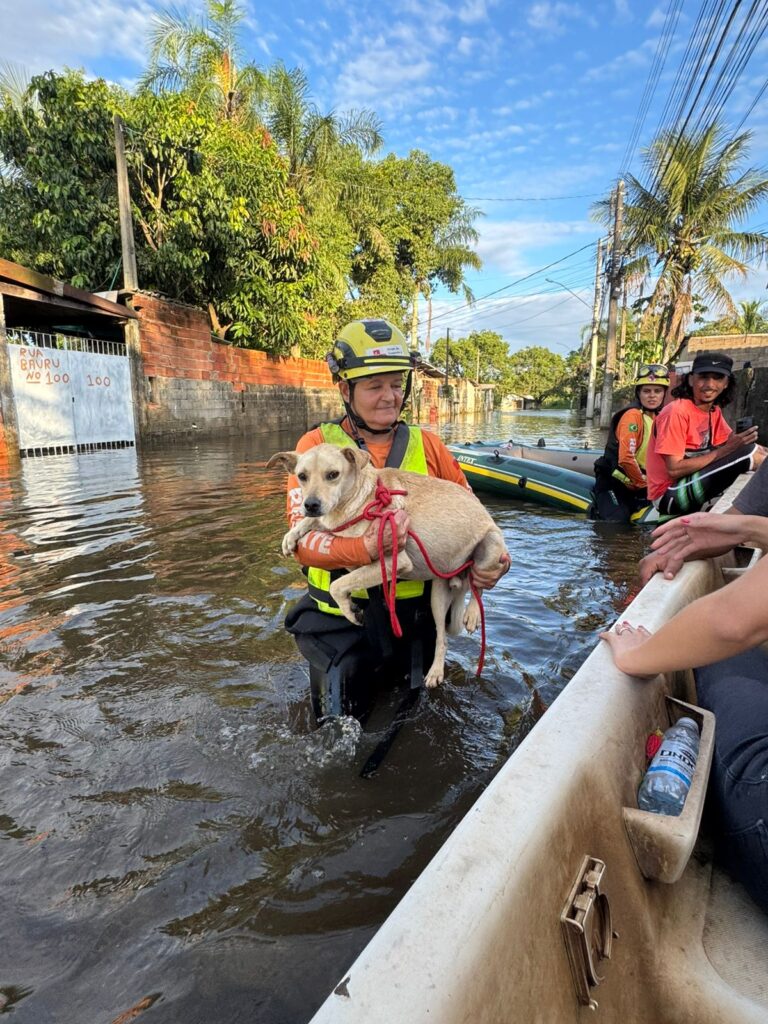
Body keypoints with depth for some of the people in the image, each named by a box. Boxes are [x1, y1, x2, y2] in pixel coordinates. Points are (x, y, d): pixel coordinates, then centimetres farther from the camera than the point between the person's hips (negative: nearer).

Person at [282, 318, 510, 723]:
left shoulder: (426, 445, 0)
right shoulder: (317, 445, -10)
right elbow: (304, 540, -19)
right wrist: (368, 547, -39)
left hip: (417, 617, 3)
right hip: (342, 623, -3)